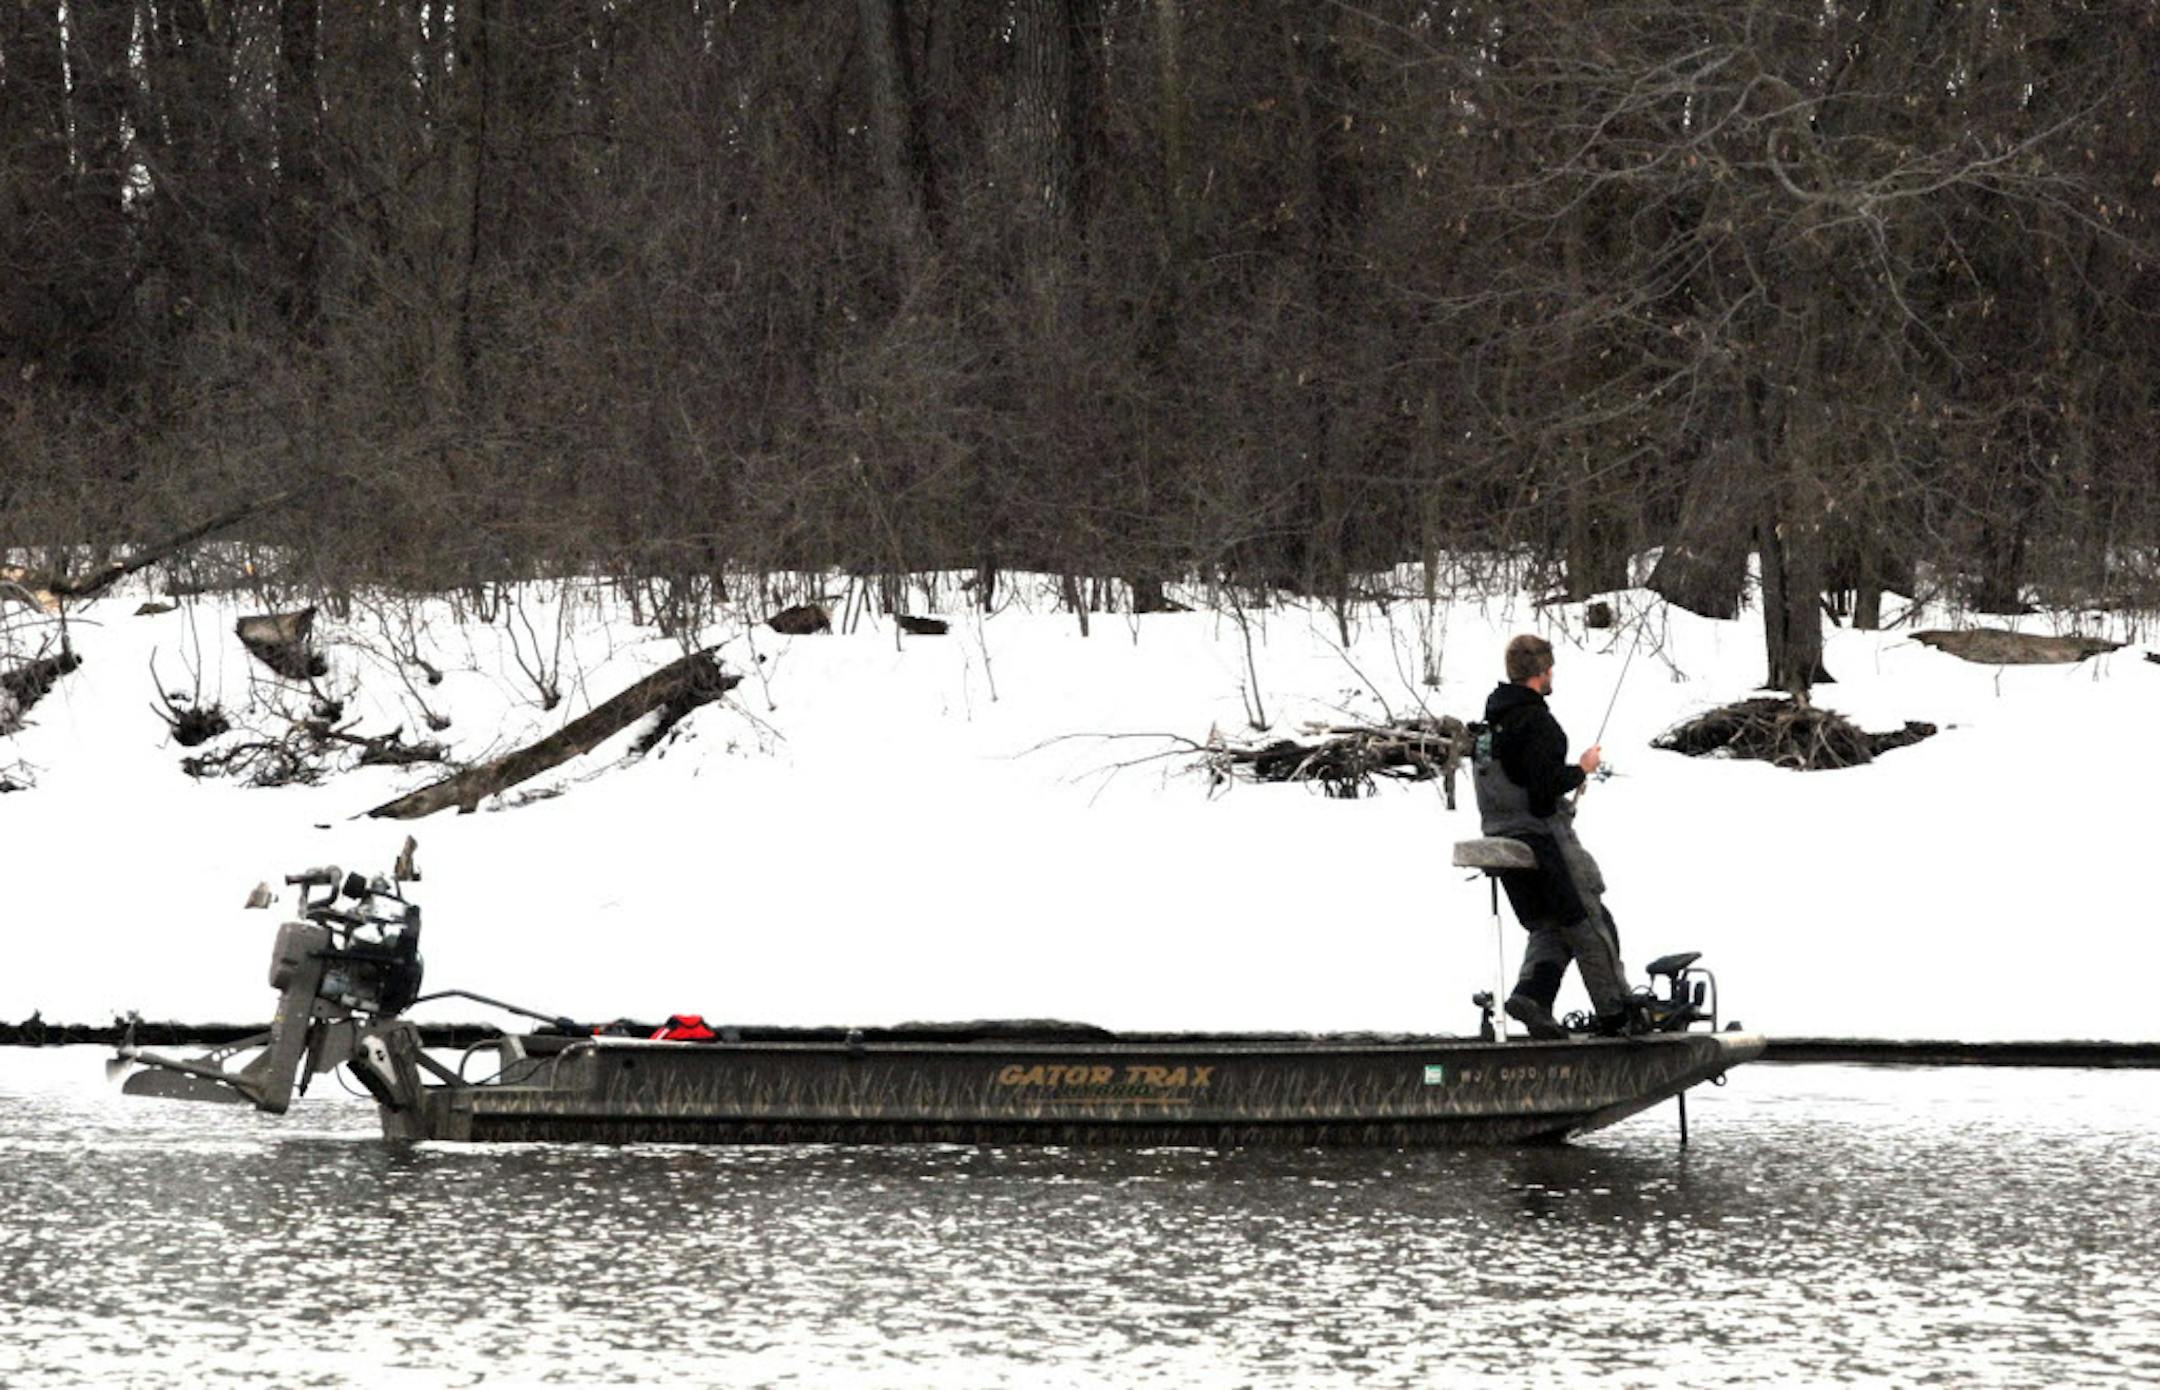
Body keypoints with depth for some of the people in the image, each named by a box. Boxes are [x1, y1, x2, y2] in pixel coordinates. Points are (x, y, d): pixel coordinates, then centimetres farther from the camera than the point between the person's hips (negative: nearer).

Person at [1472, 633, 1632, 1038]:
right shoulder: (1535, 721, -17)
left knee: (1547, 929, 14)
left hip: (1501, 838, 8)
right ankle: (1616, 1013, 11)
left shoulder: (1492, 720, 11)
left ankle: (1531, 995, -10)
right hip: (1543, 837, -8)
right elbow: (1545, 785, -24)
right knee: (1590, 925, 4)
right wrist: (1582, 770, -7)